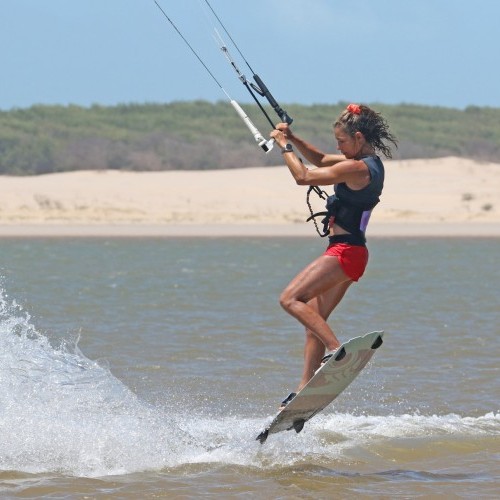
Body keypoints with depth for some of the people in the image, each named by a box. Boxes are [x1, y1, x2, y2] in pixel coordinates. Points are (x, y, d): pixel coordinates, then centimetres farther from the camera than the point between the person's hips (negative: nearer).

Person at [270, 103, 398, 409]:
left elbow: (303, 177, -14)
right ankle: (306, 389, 12)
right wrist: (293, 138, 15)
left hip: (344, 251, -10)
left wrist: (285, 146, -1)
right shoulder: (371, 163, 12)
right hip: (351, 253, 10)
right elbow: (321, 160, 25)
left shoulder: (357, 168, -18)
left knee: (291, 299, -19)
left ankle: (337, 349, -31)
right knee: (314, 322, 11)